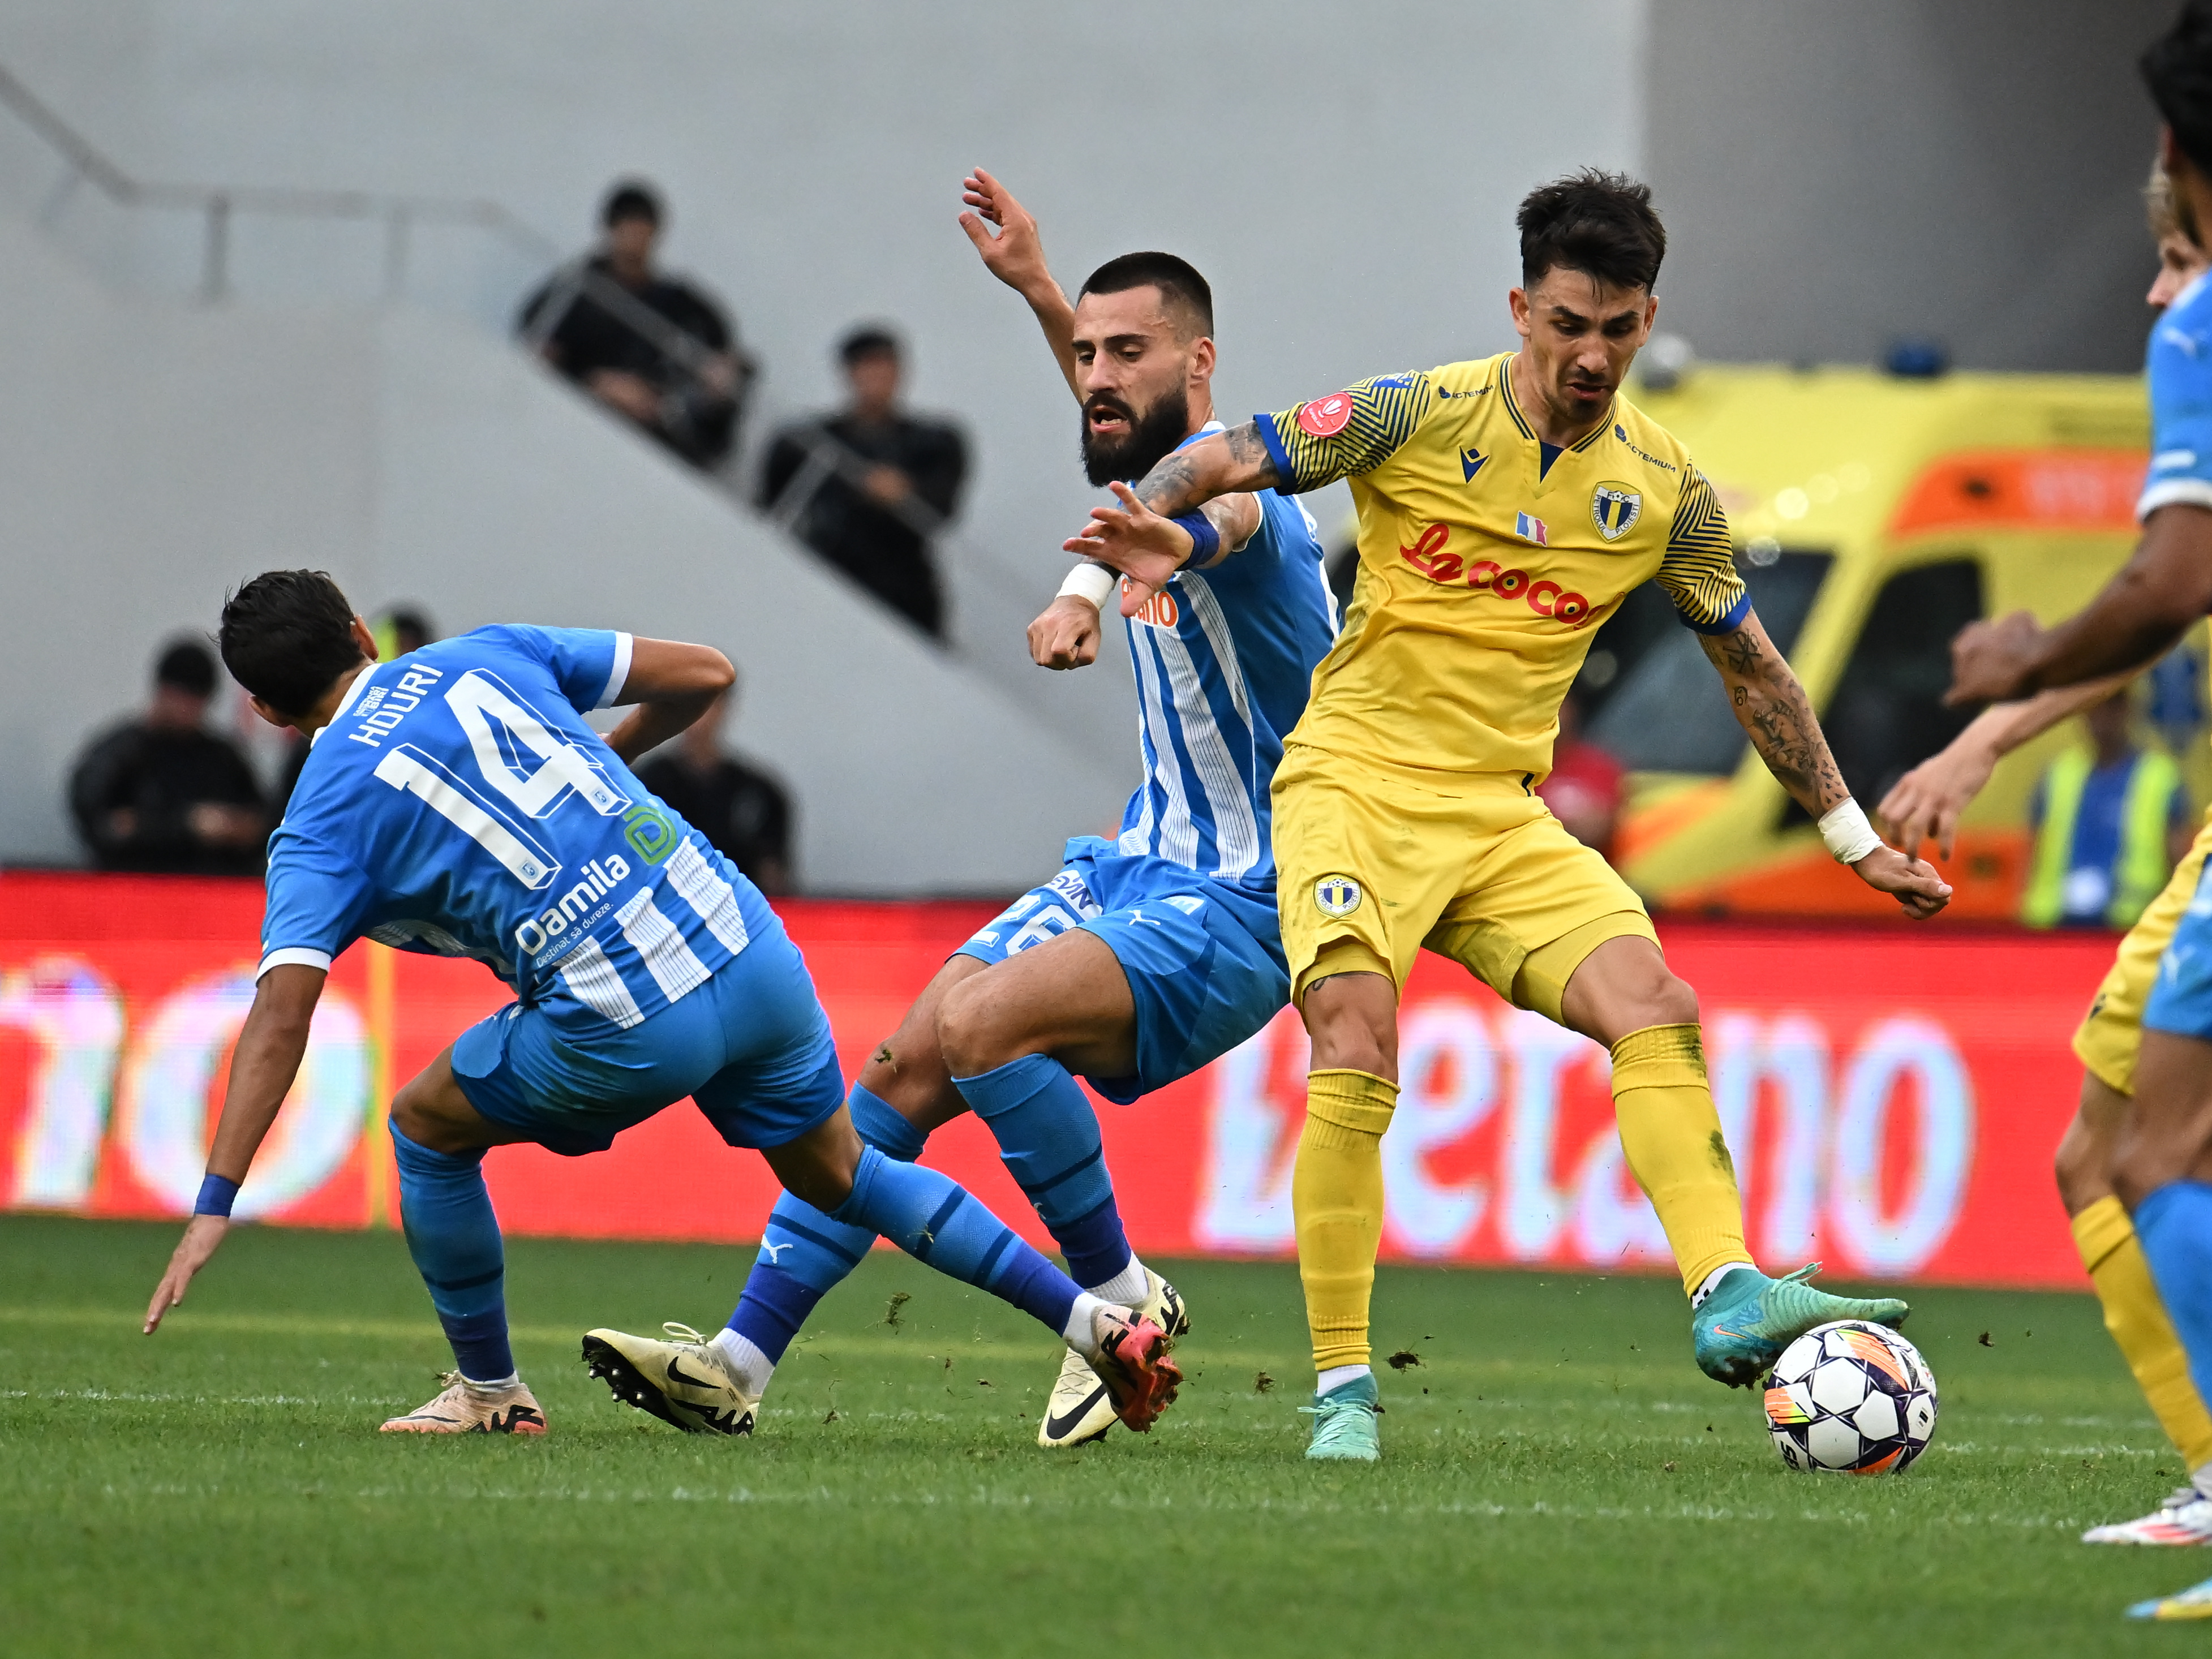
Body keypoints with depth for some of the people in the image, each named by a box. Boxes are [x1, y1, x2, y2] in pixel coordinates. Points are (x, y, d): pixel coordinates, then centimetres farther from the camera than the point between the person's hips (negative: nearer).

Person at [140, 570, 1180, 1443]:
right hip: (750, 952, 5)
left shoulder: (324, 820, 1)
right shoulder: (487, 658, 13)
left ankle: (490, 1395, 28)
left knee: (426, 1125, 19)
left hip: (626, 1029, -5)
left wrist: (215, 1206, -12)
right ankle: (1101, 1327, 24)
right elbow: (702, 675, 14)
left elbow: (282, 1011, -10)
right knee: (839, 1177, 26)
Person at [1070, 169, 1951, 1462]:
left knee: (1656, 1007, -19)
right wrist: (1155, 523, -29)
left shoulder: (1664, 487, 5)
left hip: (1506, 817, 4)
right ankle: (1343, 1387, -17)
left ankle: (1729, 1298, -28)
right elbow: (1225, 460, -5)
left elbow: (1752, 666, 18)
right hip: (1357, 784, -4)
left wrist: (1855, 837, 21)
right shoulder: (1419, 418, -7)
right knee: (1357, 1043, -24)